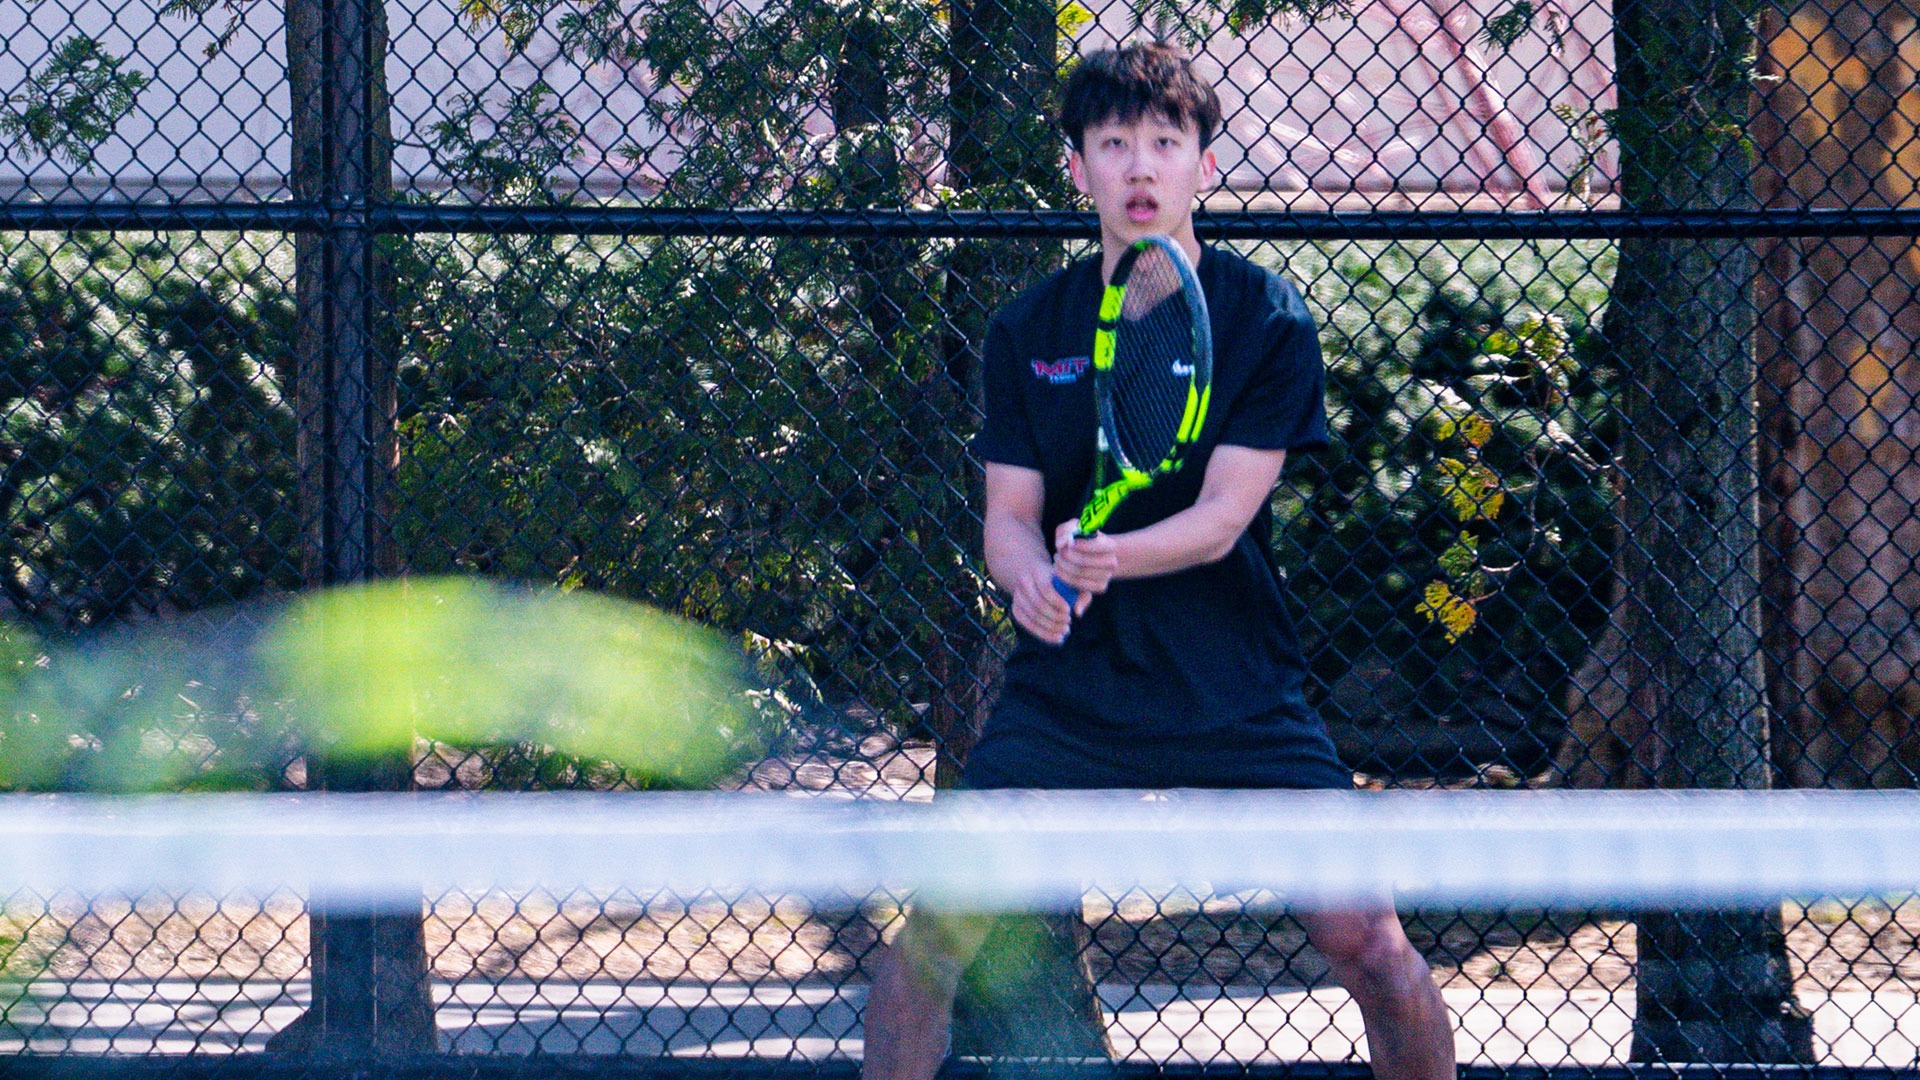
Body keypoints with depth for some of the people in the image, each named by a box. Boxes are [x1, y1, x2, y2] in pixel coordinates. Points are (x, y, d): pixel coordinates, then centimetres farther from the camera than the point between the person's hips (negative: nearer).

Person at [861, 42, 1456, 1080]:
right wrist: (1032, 573, -24)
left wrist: (1106, 555, -32)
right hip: (1066, 688, 2)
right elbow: (1007, 515, 1)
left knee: (1369, 947, -10)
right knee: (934, 932, -9)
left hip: (1237, 699, -2)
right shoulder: (1026, 331, 2)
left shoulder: (1268, 321, -5)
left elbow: (1222, 516, -12)